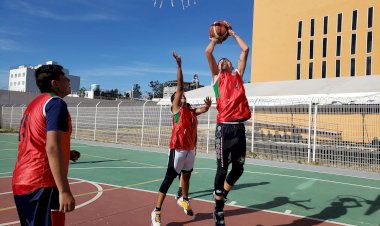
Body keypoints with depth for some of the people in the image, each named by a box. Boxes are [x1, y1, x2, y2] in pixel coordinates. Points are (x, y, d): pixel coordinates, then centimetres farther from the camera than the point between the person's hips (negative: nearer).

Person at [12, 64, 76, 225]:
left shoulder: (34, 104, 18)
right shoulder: (55, 103, -10)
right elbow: (52, 147, -23)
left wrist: (66, 153, 31)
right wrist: (64, 191, -26)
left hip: (21, 183, 10)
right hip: (41, 185, -9)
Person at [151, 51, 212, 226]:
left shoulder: (191, 111, 15)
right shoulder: (177, 108, -3)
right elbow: (180, 87, -11)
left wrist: (207, 106, -18)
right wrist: (179, 65, -17)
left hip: (190, 149, 7)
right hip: (178, 149, -7)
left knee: (186, 175, 20)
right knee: (169, 178, -7)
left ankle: (184, 200, 43)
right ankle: (156, 212, -2)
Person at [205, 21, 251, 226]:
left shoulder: (238, 75, 20)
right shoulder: (216, 76, 14)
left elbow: (245, 50, 19)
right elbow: (208, 52, 5)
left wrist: (232, 33, 27)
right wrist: (216, 37, 22)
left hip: (239, 126, 4)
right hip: (225, 127, -3)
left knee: (238, 168, 10)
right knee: (222, 169, 1)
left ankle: (222, 196, 34)